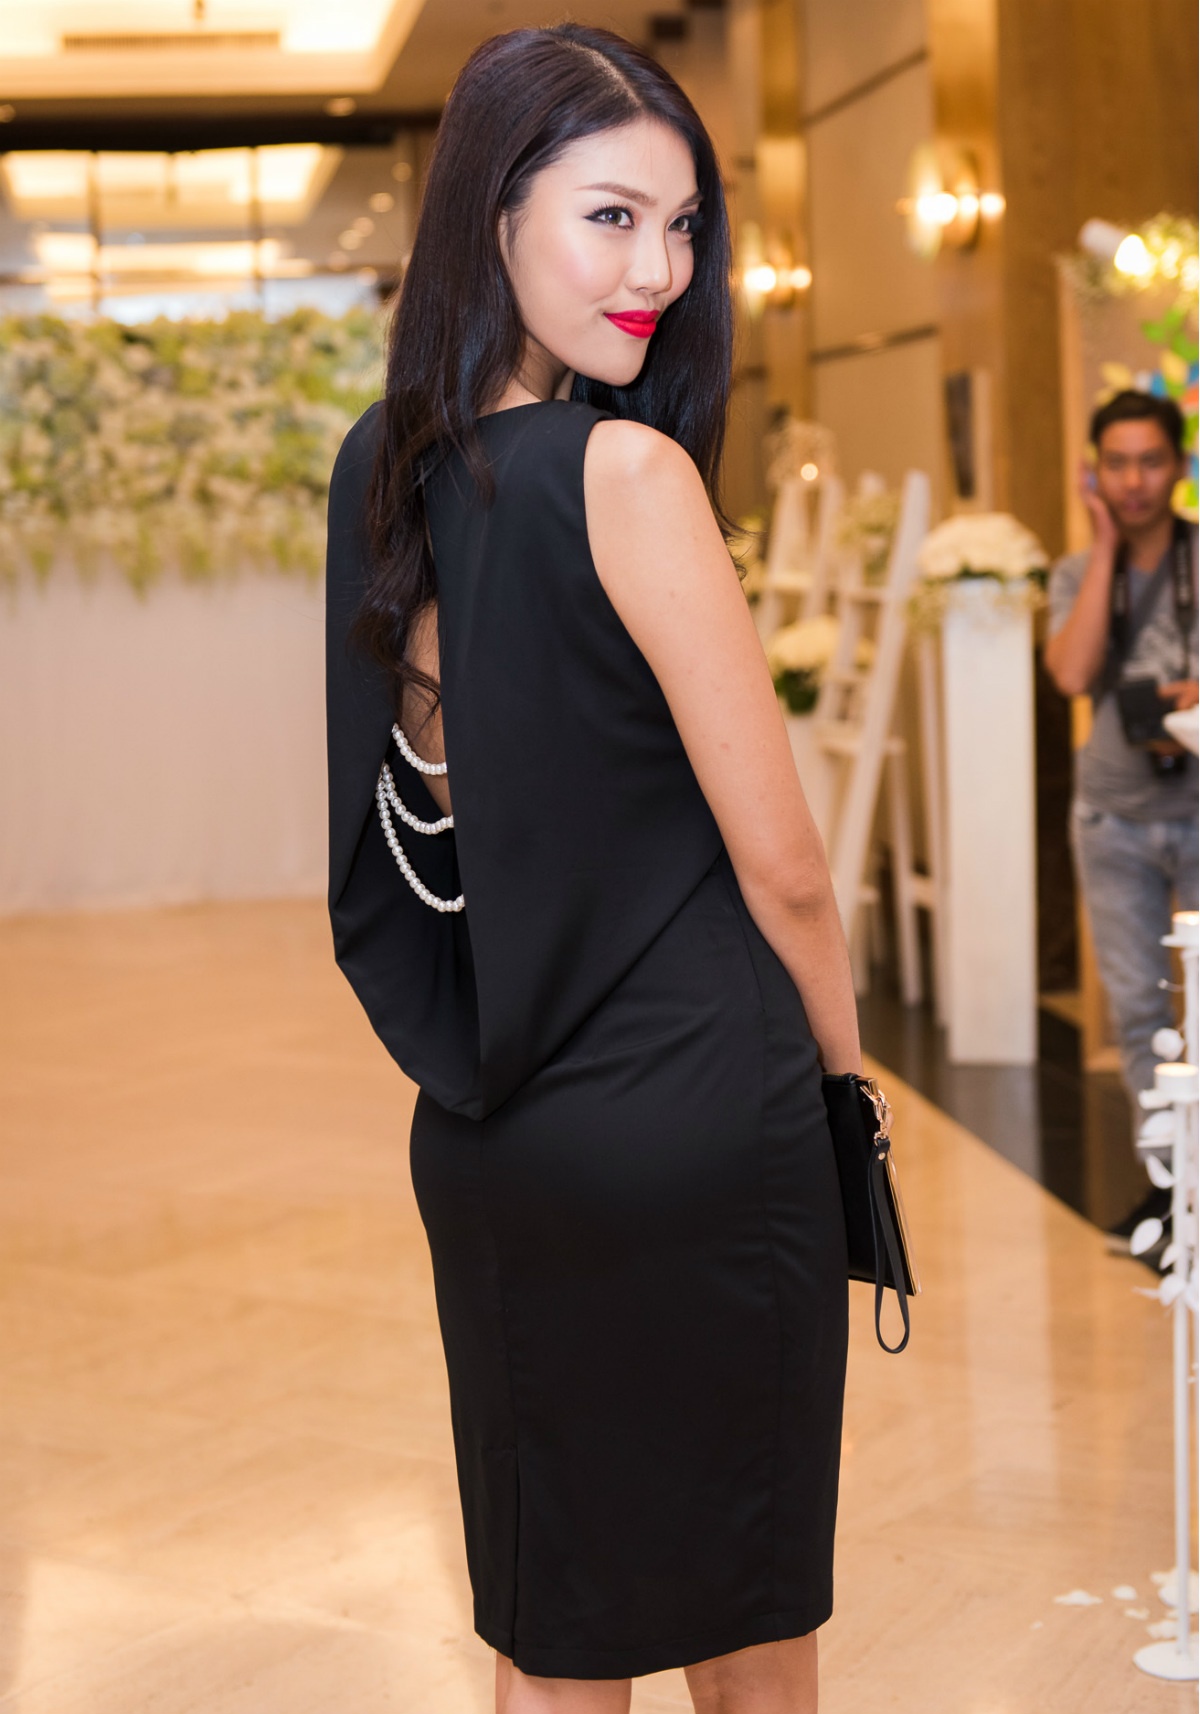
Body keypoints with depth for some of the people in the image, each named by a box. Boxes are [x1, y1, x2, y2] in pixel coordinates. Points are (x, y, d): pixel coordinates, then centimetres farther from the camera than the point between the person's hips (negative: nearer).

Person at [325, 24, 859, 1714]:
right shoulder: (628, 470, -16)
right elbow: (779, 861, -12)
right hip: (695, 1124, -6)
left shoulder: (382, 467, 5)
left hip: (482, 1131, 6)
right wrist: (843, 1074, 3)